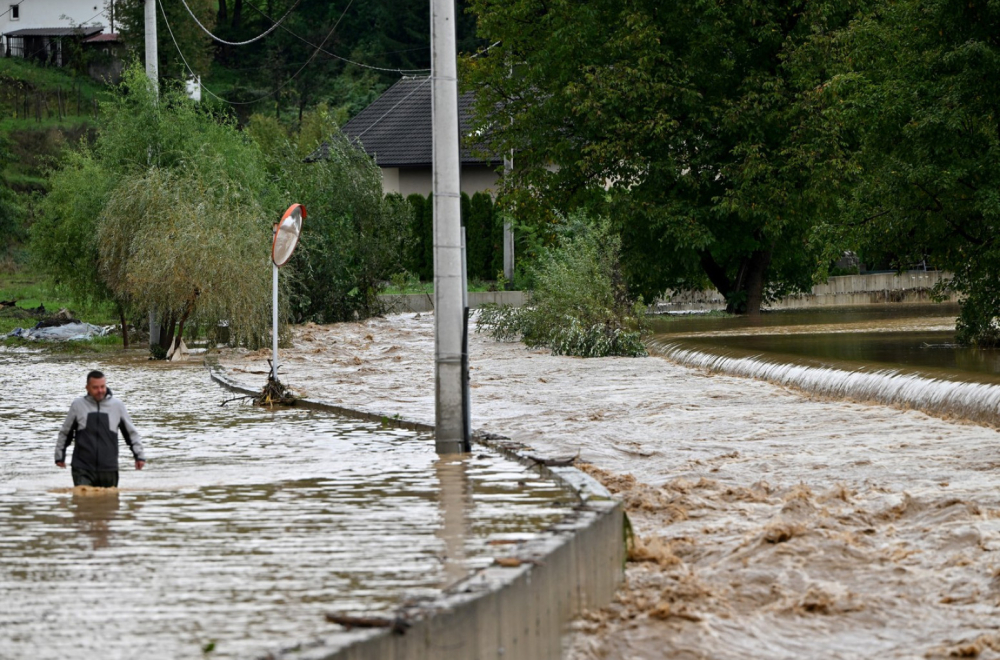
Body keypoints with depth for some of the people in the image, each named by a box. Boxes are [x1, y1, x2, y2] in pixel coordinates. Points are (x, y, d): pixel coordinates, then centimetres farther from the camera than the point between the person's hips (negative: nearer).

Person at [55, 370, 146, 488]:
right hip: (83, 469, -1)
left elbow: (131, 433, 14)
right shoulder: (78, 405, 4)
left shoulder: (117, 405, 5)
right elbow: (65, 433, 15)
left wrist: (139, 455, 8)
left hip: (108, 469, 1)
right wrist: (59, 456, 18)